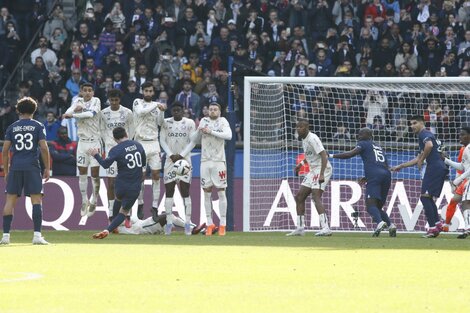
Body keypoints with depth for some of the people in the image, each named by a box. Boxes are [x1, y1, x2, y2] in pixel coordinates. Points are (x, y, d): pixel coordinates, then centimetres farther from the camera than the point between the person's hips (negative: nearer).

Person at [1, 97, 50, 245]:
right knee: (36, 200, -1)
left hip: (15, 167, 2)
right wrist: (47, 168, 2)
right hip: (32, 166, -2)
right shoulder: (38, 126, 3)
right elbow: (44, 148, -5)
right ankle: (37, 235, -11)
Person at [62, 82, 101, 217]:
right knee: (82, 173, 5)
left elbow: (91, 113, -24)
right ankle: (84, 201, 19)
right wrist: (76, 109, -25)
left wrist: (73, 115, -24)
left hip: (94, 142, -3)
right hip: (82, 141, 3)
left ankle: (94, 201, 15)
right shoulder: (78, 101, 7)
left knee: (95, 174, -1)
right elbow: (67, 113, -7)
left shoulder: (96, 101, -5)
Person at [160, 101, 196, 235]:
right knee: (169, 192, 0)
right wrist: (171, 155, -10)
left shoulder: (189, 123, 1)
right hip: (170, 159, 2)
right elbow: (162, 140, 2)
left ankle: (188, 223, -4)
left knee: (185, 192, -4)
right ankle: (169, 222, 3)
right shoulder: (166, 123, 5)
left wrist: (181, 155, -11)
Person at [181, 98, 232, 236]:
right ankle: (209, 223, 9)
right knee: (207, 192, 3)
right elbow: (193, 140, 16)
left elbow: (228, 135, -19)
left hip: (219, 161, -3)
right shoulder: (203, 121, 10)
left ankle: (223, 224, 0)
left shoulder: (222, 121, 0)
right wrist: (182, 155, 11)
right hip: (205, 161, 3)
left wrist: (211, 132, -20)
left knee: (221, 192, -3)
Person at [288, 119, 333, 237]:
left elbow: (324, 155, -26)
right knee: (299, 197, 11)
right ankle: (300, 228, 19)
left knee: (316, 196, -24)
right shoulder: (304, 139, 13)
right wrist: (302, 163, 20)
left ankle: (325, 228, -33)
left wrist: (322, 174, -34)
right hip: (313, 171, 10)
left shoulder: (312, 138, -17)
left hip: (322, 169, -10)